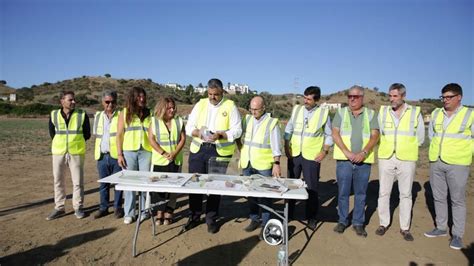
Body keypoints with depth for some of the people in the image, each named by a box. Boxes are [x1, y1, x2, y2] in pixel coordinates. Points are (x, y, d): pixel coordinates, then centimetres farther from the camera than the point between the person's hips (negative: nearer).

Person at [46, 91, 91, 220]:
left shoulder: (82, 115, -3)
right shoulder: (54, 115, 1)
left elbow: (87, 134, 3)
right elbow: (52, 133, 12)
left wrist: (76, 143, 6)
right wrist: (61, 143, 11)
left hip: (76, 153, -2)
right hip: (59, 153, 2)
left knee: (78, 181, 3)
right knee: (58, 180, 9)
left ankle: (78, 207, 15)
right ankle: (59, 208, 21)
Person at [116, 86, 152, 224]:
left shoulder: (148, 114, 10)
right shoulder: (124, 113, 7)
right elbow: (119, 135, 4)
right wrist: (119, 154, -3)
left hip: (146, 151, 1)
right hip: (129, 151, 0)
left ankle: (144, 211, 17)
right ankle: (129, 213, 15)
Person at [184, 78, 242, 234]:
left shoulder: (230, 106, -1)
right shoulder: (200, 104, 8)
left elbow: (237, 131, -5)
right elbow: (189, 126, 6)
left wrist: (220, 135, -22)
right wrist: (198, 133, -17)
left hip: (220, 151, -3)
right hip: (198, 149, 3)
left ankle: (211, 219, 21)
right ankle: (194, 217, 24)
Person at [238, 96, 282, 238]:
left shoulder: (272, 122, -6)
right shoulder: (247, 119, 8)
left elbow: (276, 146, -8)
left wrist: (277, 164, -13)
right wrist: (241, 148, 9)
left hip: (264, 165, -5)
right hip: (247, 164, 5)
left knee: (265, 194, 1)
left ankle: (265, 224, 13)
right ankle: (254, 220, 27)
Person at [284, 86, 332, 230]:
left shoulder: (324, 113, -3)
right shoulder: (296, 109, 3)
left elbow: (329, 135, 3)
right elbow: (288, 129, 10)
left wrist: (324, 151, -5)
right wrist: (286, 147, 3)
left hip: (312, 157, -3)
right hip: (294, 154, 3)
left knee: (311, 188, 3)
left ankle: (311, 217, 19)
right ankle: (288, 214, 27)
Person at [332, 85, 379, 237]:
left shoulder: (371, 114, 7)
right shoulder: (341, 113, 6)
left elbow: (375, 136, -1)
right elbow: (335, 134, -3)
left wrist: (363, 153, -15)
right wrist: (347, 152, -13)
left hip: (364, 161, 1)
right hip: (344, 160, 0)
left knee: (361, 193, 8)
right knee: (343, 192, 5)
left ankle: (358, 223, 20)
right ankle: (342, 221, 20)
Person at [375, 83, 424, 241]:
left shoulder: (415, 112, 0)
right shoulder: (382, 111, 2)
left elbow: (420, 139, 5)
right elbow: (377, 135, 9)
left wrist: (406, 148, 4)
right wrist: (387, 146, 2)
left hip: (407, 159, -1)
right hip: (386, 158, 1)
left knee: (406, 194, 7)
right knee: (384, 192, 6)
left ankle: (405, 228, 19)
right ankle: (383, 223, 21)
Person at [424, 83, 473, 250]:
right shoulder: (436, 114, 7)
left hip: (457, 164, -4)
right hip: (436, 162, 4)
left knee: (457, 200, 4)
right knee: (438, 197, 13)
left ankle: (457, 235, 15)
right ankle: (441, 228, 27)